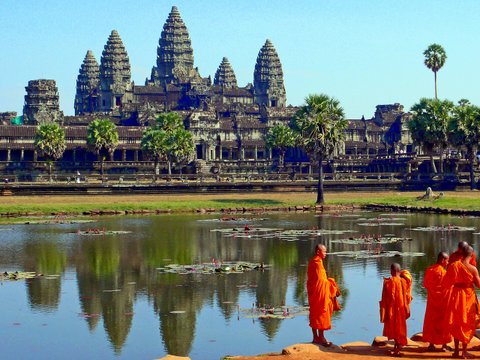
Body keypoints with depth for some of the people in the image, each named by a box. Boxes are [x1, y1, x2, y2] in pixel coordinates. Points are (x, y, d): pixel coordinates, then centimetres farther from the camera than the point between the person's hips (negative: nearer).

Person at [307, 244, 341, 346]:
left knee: (314, 315, 11)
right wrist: (329, 282, -2)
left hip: (313, 292, 10)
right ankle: (321, 338, -2)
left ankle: (315, 338, 16)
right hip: (319, 292, -10)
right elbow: (320, 279, -18)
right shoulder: (318, 263, -18)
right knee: (321, 314, -4)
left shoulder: (312, 262, 12)